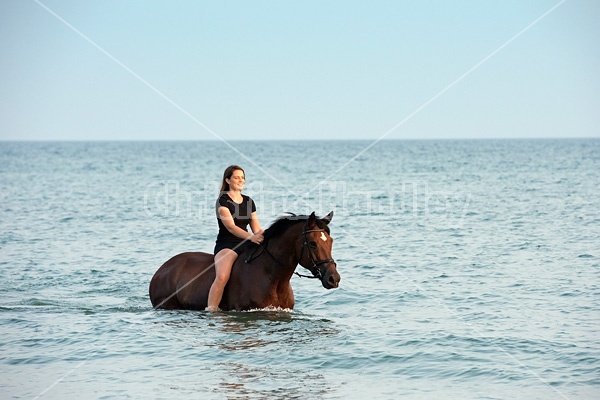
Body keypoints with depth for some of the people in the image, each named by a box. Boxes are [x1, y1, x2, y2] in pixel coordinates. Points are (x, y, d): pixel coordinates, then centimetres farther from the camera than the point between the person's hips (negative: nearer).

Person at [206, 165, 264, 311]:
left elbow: (256, 228, 14)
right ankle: (211, 310, -30)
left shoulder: (249, 202, 15)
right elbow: (231, 227, -18)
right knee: (222, 277, -31)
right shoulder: (223, 201, -5)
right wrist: (251, 237, -32)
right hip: (226, 246, -6)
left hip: (246, 245, 6)